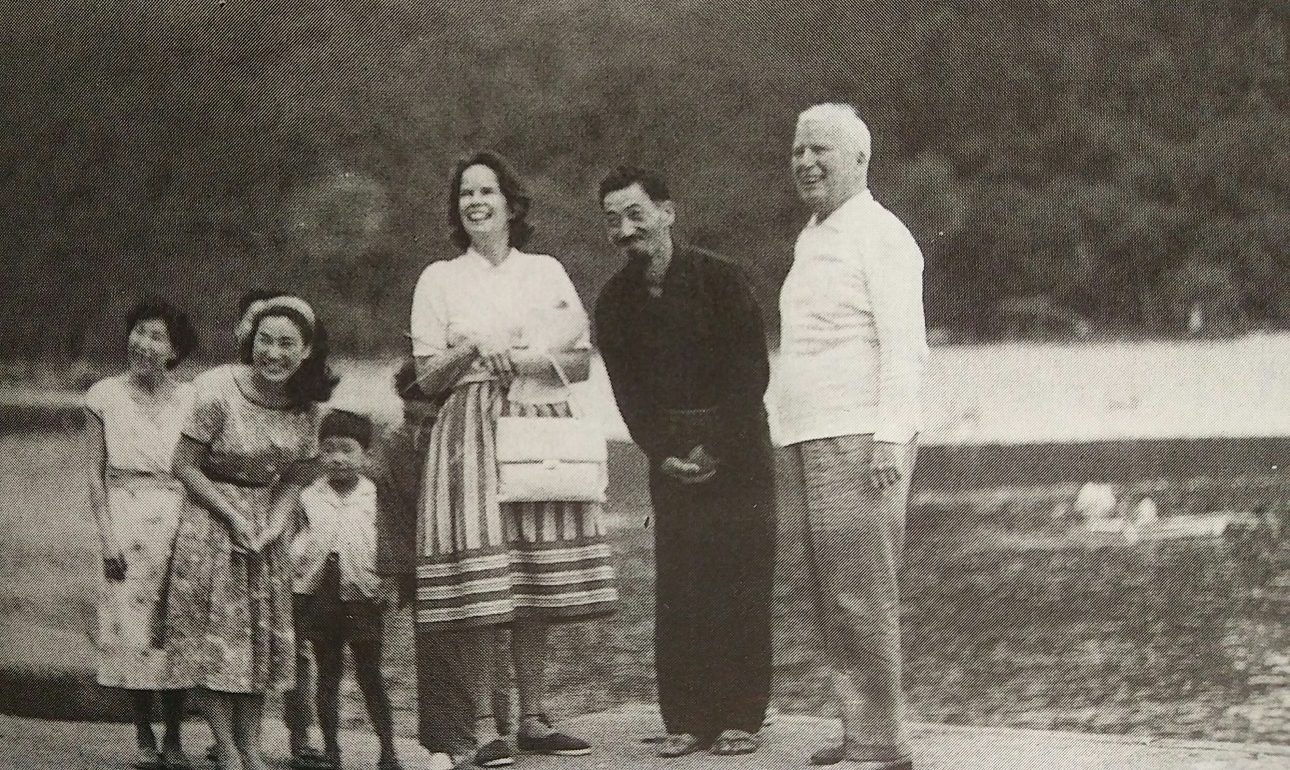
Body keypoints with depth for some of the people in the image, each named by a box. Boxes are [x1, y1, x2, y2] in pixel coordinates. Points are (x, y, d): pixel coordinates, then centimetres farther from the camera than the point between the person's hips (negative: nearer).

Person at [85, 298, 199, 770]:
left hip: (178, 519, 1)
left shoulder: (189, 401, 4)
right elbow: (95, 475, 3)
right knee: (132, 630, -1)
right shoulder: (105, 397, 3)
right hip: (126, 522, 0)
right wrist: (107, 538, -4)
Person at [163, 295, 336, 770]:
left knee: (262, 634, 6)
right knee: (215, 634, -4)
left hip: (267, 521, 5)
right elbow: (184, 466, -14)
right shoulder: (219, 391, -20)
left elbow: (295, 477, 6)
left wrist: (273, 525, -11)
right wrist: (234, 518, -17)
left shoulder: (305, 405, -5)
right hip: (211, 519, -5)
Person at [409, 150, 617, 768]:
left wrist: (530, 359, -5)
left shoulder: (546, 272, 15)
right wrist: (472, 350, -12)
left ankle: (534, 720, 9)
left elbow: (582, 362, 12)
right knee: (477, 587, -9)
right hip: (470, 433, -2)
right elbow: (426, 378, 5)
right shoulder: (440, 279, 9)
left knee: (534, 584, 2)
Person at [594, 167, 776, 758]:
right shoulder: (615, 302, 3)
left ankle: (740, 719, 0)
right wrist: (663, 456, -7)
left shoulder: (719, 279, -9)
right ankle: (685, 720, 4)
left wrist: (715, 449, -13)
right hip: (671, 456, 3)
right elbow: (628, 392, 5)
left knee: (741, 586, -5)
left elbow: (752, 374, -9)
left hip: (737, 448, -3)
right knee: (676, 589, -1)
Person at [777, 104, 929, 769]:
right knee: (833, 600, 9)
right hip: (813, 442, 9)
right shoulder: (812, 240, 21)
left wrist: (890, 435, -23)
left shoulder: (879, 234, -7)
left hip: (859, 440, -9)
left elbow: (904, 344, -15)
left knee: (861, 598, -10)